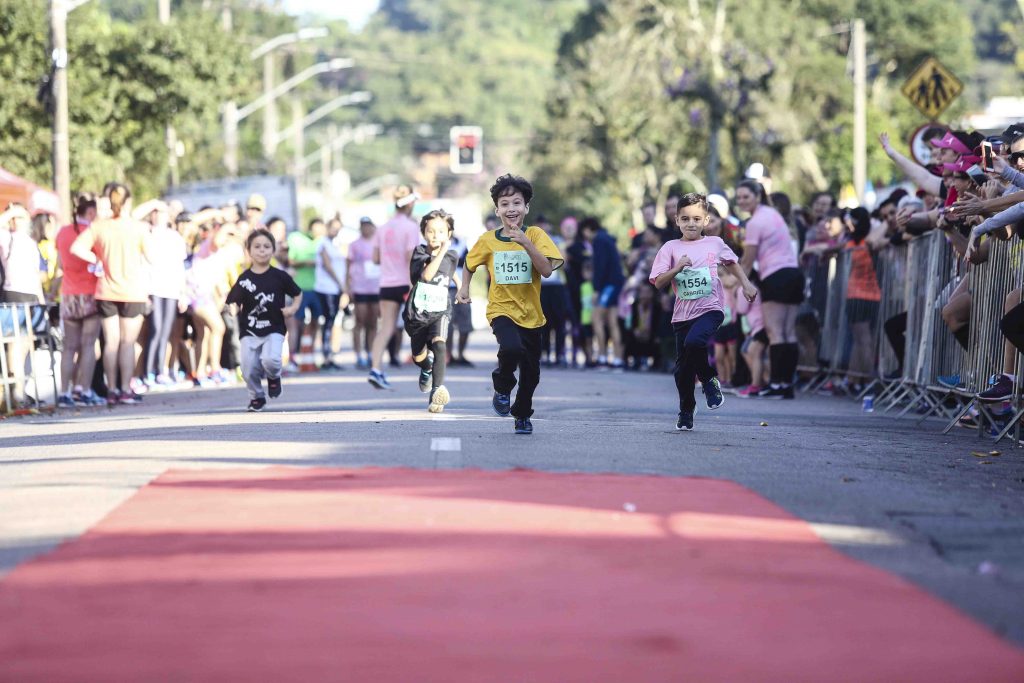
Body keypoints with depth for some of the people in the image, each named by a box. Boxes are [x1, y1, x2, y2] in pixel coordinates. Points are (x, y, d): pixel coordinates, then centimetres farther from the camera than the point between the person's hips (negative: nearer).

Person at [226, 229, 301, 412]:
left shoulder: (279, 276, -2)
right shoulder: (244, 279, -1)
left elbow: (298, 294, 10)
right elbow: (234, 303, 1)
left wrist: (293, 308, -6)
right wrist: (234, 310, -20)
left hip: (274, 329, -1)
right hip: (250, 330, 2)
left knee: (270, 360, -25)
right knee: (249, 368, -3)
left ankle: (274, 376, 12)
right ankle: (257, 397, 26)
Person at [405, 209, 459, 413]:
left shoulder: (452, 257, 0)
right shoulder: (419, 253, -8)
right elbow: (426, 275, -25)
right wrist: (441, 252, -27)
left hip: (440, 312, -1)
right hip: (417, 313, 1)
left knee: (439, 343, -31)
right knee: (418, 357, 18)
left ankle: (437, 389, -39)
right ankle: (427, 368, 57)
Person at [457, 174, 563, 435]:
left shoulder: (535, 235, -6)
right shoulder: (488, 240, -3)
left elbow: (546, 269, -19)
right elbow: (469, 264, 16)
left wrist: (526, 243, -28)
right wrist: (464, 288, 3)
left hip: (530, 313, 2)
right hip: (501, 310, -2)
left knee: (531, 372, 13)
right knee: (511, 348, -32)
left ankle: (522, 415, 39)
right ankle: (502, 389, -2)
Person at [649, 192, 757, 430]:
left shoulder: (715, 244, 5)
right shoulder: (671, 248, 3)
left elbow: (731, 263, 25)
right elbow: (658, 283, -2)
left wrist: (746, 284, 14)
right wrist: (677, 268, -15)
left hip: (710, 309, -2)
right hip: (682, 314, 2)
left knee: (694, 342, -31)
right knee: (683, 366, 4)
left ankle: (709, 380, -3)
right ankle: (686, 411, 25)